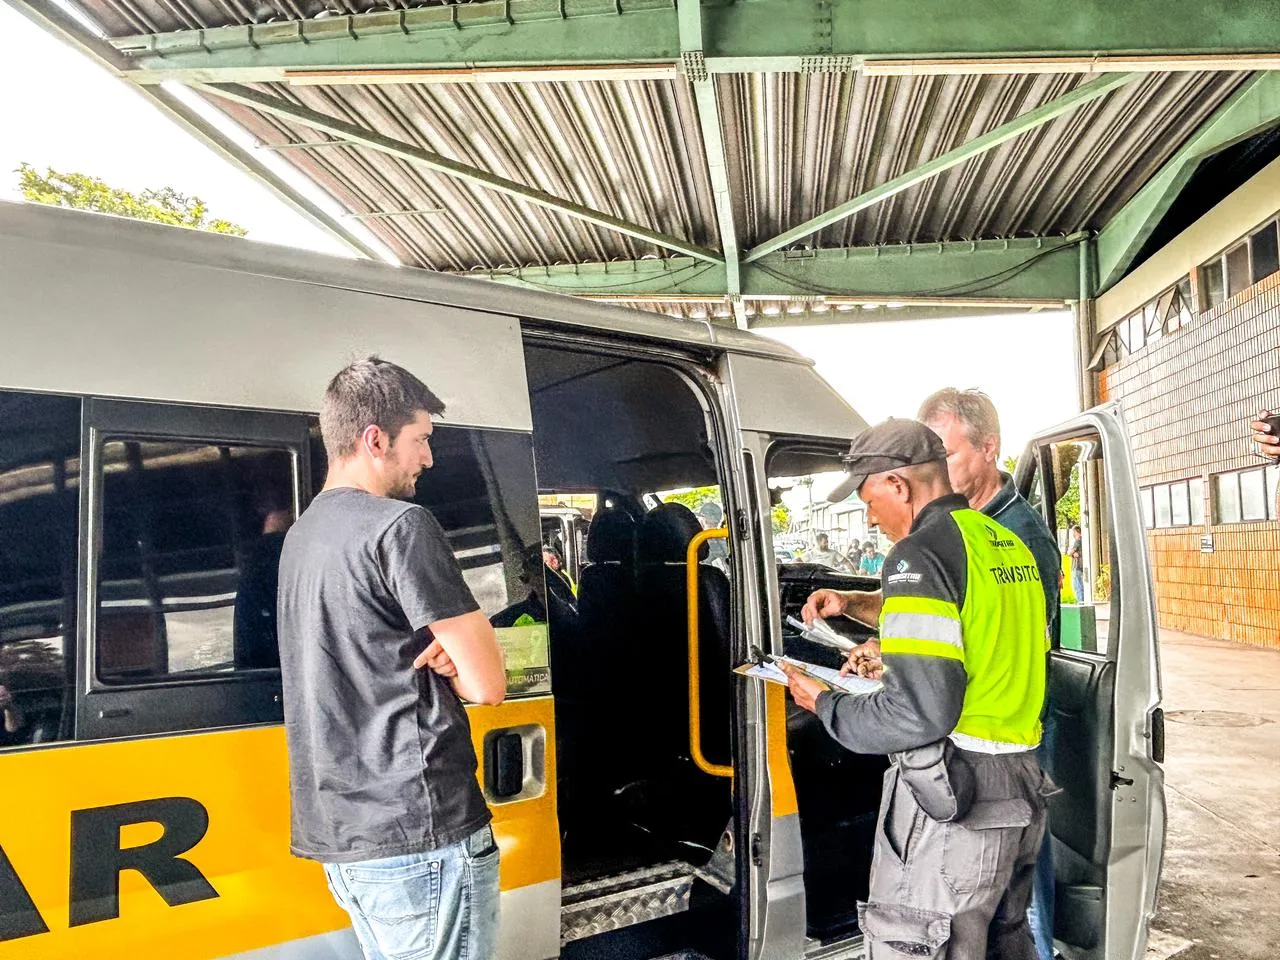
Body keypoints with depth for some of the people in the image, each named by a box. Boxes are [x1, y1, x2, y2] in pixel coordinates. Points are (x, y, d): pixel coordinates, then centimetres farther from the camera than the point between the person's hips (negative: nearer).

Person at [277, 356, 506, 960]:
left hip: (338, 837, 9)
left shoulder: (301, 535, 14)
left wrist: (434, 656, 0)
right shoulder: (400, 525, -15)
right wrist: (449, 661, 4)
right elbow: (487, 684, -16)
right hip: (421, 833, -9)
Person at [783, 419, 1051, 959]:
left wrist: (826, 706, -8)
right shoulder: (1010, 544, 10)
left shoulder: (920, 554, -17)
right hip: (1023, 784, 9)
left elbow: (921, 714, -23)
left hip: (951, 795, -9)